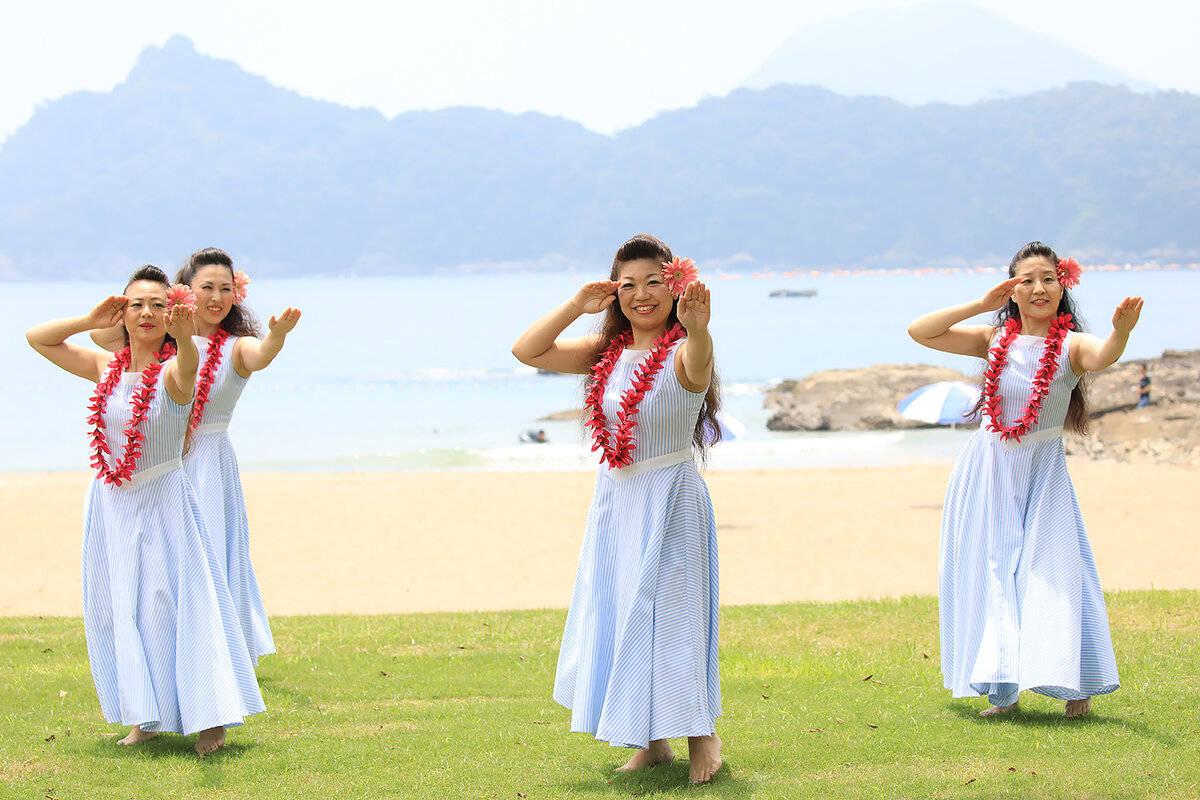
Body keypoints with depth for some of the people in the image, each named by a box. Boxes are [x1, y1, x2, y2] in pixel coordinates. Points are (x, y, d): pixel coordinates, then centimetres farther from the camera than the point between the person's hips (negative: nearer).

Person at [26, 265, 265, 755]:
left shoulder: (172, 372, -13)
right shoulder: (106, 369, 3)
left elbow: (187, 367, -40)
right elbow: (37, 338, 10)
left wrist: (184, 335, -62)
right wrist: (90, 322, -3)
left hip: (162, 502, -5)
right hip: (110, 505, 5)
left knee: (173, 604, -6)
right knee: (117, 610, 7)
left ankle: (210, 716, 3)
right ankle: (145, 717, 18)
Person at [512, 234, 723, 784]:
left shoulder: (682, 352, -14)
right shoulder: (607, 353, 6)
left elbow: (698, 367, -39)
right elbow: (526, 351, 5)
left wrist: (698, 328, -61)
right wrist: (576, 306, -6)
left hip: (670, 502, -7)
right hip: (614, 502, 7)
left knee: (669, 616, -8)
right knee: (618, 618, 10)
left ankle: (701, 734, 9)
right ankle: (653, 743, 21)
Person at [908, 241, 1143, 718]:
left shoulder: (1071, 346, -10)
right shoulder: (995, 341, 1)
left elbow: (1101, 358, -34)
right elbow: (919, 332, -1)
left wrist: (1121, 332, -57)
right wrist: (980, 305, -9)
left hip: (1043, 475, -3)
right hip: (988, 472, 3)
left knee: (1054, 572, -9)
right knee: (989, 575, 4)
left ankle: (1076, 683, 4)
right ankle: (1002, 689, 12)